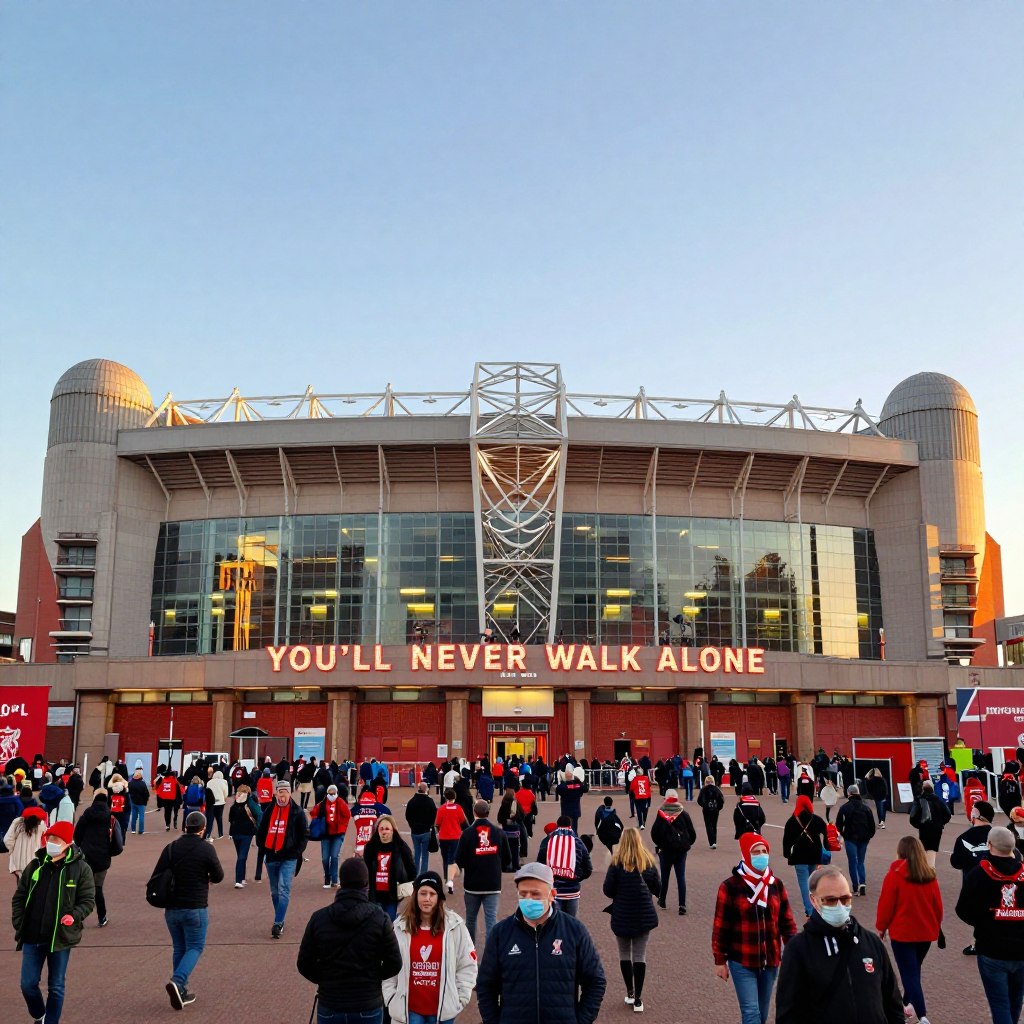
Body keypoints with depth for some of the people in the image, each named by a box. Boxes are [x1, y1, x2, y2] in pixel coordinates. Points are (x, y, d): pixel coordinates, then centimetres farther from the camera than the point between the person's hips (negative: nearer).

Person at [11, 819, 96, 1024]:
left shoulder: (80, 868, -6)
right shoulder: (35, 866, 4)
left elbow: (88, 900, -5)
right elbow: (19, 897, 11)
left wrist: (74, 916, -22)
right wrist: (18, 923, 0)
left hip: (61, 937, -3)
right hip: (32, 937, 3)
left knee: (56, 987, 7)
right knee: (28, 984, 7)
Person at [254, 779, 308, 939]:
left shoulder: (297, 812, -3)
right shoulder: (269, 811, 8)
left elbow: (304, 835, -1)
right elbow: (261, 831, 17)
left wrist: (296, 852, -8)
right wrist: (263, 848, 5)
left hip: (288, 858, -5)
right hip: (271, 857, 5)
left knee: (283, 890, -13)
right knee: (275, 891, 14)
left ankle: (278, 924, -13)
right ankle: (280, 921, 27)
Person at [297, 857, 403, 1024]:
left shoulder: (319, 918, -8)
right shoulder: (379, 918, -11)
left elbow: (304, 964, -2)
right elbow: (394, 964, -6)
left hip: (329, 1007, 1)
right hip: (369, 1007, -1)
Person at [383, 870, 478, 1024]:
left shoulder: (454, 926, -6)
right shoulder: (400, 927, -3)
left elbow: (468, 964, 0)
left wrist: (461, 997, -3)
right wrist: (390, 998, -1)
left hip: (442, 1008, 0)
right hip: (409, 1008, 1)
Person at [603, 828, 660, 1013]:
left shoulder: (616, 863, -11)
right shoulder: (648, 863, -4)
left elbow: (608, 890, -10)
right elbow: (657, 888, 4)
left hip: (622, 916, -1)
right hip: (644, 916, 1)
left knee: (624, 954, 15)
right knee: (640, 955, 5)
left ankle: (630, 994, 20)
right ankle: (638, 999, 5)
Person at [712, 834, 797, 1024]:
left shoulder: (776, 885, 2)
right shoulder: (730, 886, -11)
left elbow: (787, 921, 7)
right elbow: (721, 926, -6)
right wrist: (720, 960, -4)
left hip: (770, 960, 4)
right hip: (742, 962, -4)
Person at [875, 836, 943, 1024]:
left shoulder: (895, 875, -14)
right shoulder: (930, 875, -1)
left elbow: (886, 904, -11)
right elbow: (938, 905, 7)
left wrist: (881, 927, 4)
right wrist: (935, 926, 23)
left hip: (902, 933, -5)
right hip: (926, 932, 5)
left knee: (909, 974, -1)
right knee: (914, 970, 23)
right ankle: (907, 1003, 34)